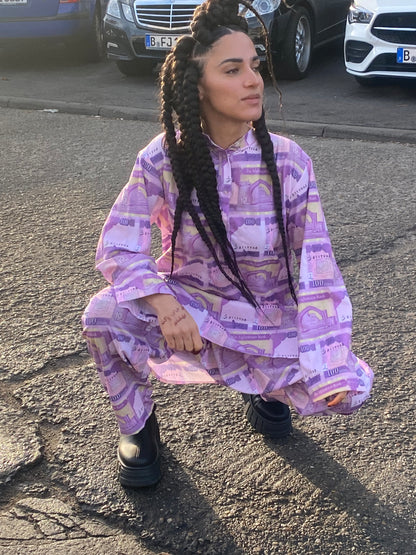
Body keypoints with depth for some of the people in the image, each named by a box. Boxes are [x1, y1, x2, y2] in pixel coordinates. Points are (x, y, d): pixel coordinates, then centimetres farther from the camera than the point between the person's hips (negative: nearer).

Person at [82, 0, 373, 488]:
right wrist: (163, 302, -34)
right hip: (189, 310, 0)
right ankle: (137, 427, 2)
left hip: (268, 323, 1)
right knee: (105, 315, -28)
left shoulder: (288, 162, -15)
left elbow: (317, 270, -15)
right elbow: (118, 247, -14)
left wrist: (332, 372, -23)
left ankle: (266, 387, 17)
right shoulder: (164, 159, -15)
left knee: (348, 391, -19)